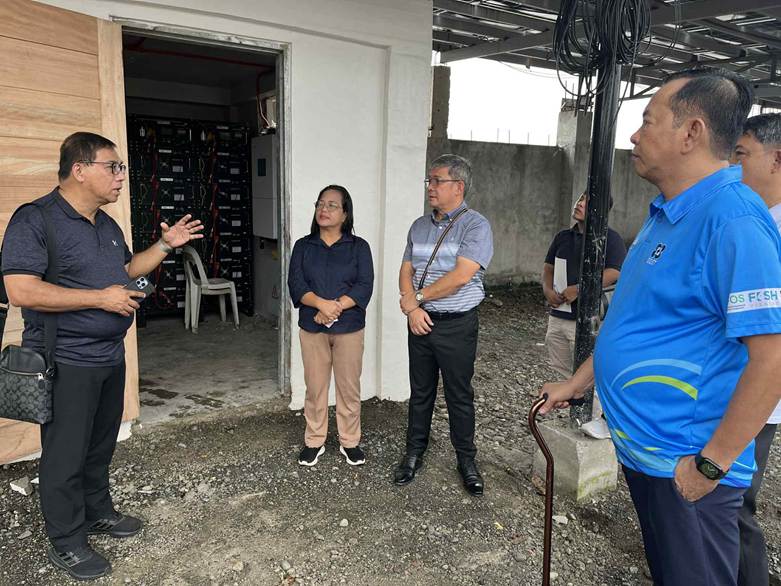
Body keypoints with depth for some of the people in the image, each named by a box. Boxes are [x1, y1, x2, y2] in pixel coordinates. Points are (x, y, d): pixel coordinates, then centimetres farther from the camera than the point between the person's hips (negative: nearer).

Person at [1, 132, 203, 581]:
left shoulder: (107, 224, 10)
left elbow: (126, 270, 22)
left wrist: (164, 246, 8)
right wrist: (101, 298, -23)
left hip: (110, 357, 8)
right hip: (66, 363, -8)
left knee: (101, 445, 21)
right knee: (66, 455, 6)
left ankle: (98, 512, 39)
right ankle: (67, 543, 23)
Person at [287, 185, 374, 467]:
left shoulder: (359, 246, 2)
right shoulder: (303, 246, 6)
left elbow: (364, 286, -8)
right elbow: (296, 284, -6)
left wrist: (337, 307, -20)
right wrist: (322, 304, -23)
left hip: (349, 327, -1)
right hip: (312, 327, 1)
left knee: (349, 387, 8)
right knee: (315, 387, 9)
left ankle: (350, 441, 24)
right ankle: (314, 441, 25)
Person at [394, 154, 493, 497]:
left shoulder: (476, 226, -9)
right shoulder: (419, 226, 11)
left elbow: (461, 276, -19)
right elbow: (406, 271, 8)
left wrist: (418, 297, -11)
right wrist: (412, 306, -10)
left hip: (457, 325, -5)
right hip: (420, 322, 5)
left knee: (459, 396, 6)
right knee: (420, 392, 14)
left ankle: (467, 461, 23)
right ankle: (414, 454, 28)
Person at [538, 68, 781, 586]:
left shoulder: (732, 219, -22)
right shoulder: (665, 214, 9)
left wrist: (712, 464, -21)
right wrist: (576, 385, 17)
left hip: (684, 467, -9)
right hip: (641, 446, 9)